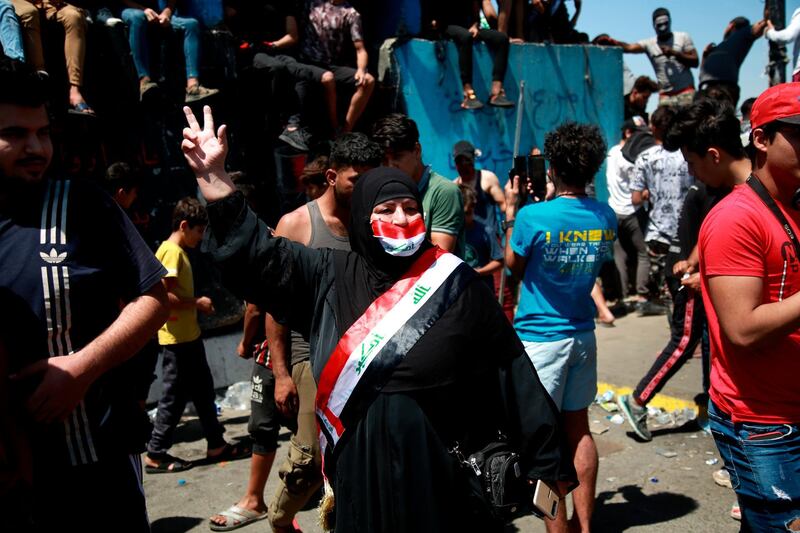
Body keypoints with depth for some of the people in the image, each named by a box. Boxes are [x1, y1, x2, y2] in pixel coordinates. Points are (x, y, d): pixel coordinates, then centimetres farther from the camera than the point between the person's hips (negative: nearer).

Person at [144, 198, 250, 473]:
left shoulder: (179, 251, 15)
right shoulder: (171, 251, -16)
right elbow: (164, 296, -24)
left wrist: (197, 304, 8)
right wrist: (197, 303, -15)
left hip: (188, 336, 10)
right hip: (176, 338, -10)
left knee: (203, 390, 14)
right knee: (174, 396, 0)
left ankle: (217, 445, 23)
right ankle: (156, 455, 13)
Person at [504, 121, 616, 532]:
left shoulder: (533, 217, -19)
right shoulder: (606, 218, -2)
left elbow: (514, 265, -3)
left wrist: (511, 210, 5)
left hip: (539, 339, -6)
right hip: (582, 335, 6)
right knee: (578, 429, 17)